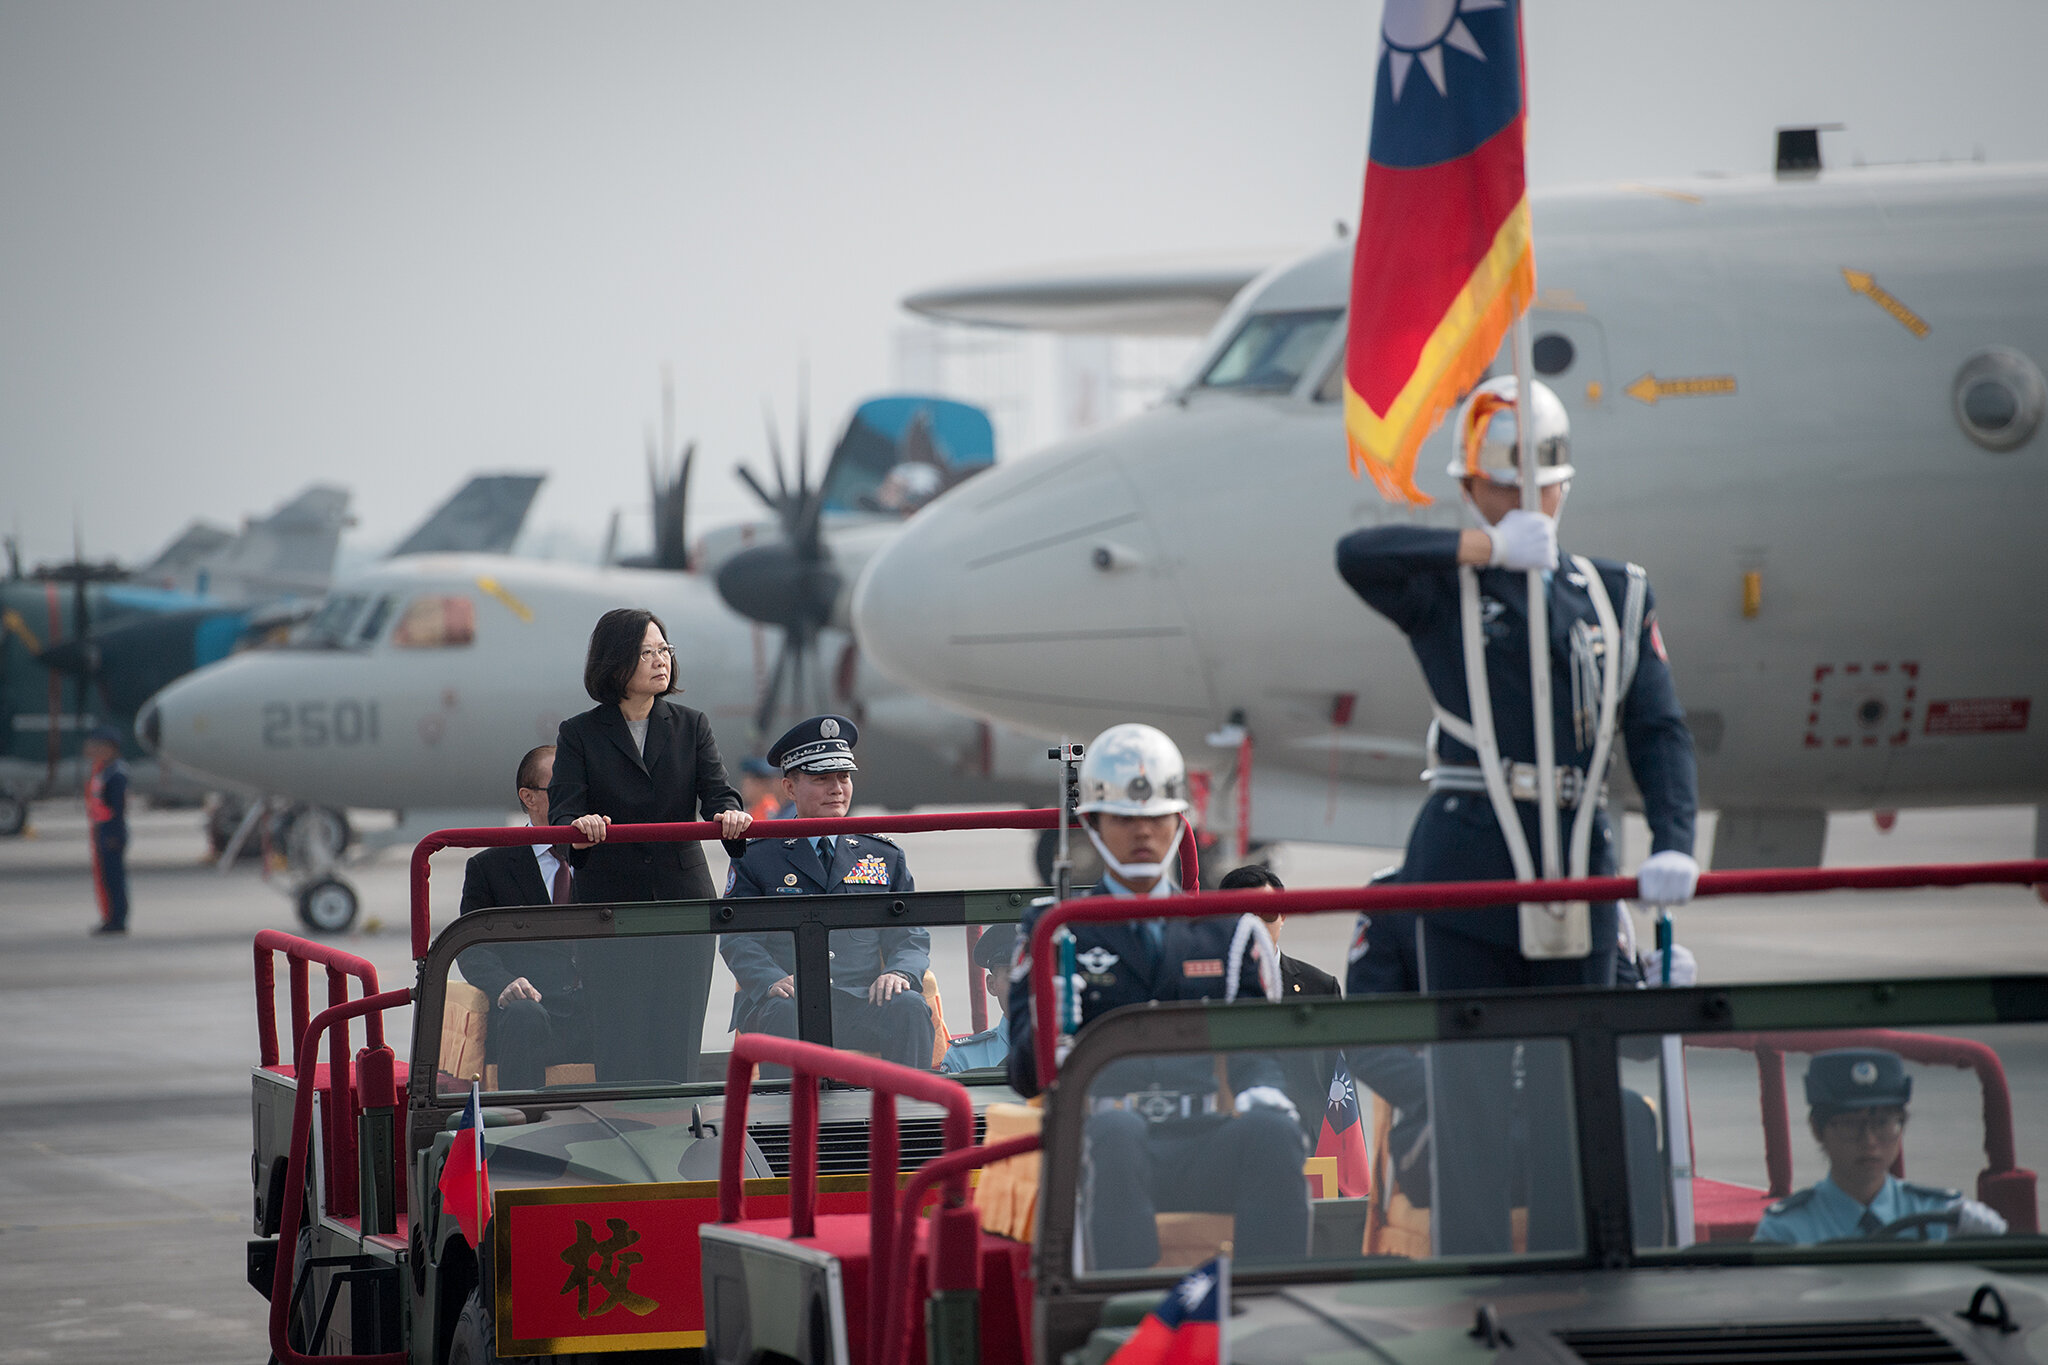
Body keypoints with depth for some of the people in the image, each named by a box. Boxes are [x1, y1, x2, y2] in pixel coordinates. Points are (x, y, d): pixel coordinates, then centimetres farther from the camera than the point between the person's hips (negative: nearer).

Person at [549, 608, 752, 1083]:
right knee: (618, 1043, -6)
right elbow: (562, 811, -7)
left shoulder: (691, 727, 11)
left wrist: (729, 814, -26)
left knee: (679, 1041, 1)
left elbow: (715, 791, -1)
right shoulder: (579, 735, 4)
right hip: (609, 901, -2)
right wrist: (578, 829, -31)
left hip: (683, 900, 2)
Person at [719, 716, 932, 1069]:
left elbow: (910, 938, 17)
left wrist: (899, 973, -9)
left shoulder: (886, 857, 21)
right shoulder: (755, 860, 13)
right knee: (786, 1012, -37)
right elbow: (738, 940, 4)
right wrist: (774, 982, -18)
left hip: (861, 1003, 2)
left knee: (909, 1007, -30)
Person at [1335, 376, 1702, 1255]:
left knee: (1574, 1095, 6)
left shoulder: (1617, 597, 13)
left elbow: (1659, 733, 6)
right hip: (1466, 867, -3)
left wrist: (1672, 846, -11)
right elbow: (1357, 556, -19)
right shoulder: (1445, 588, 3)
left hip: (1579, 869, 4)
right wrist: (1488, 547, -29)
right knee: (1471, 1094, -3)